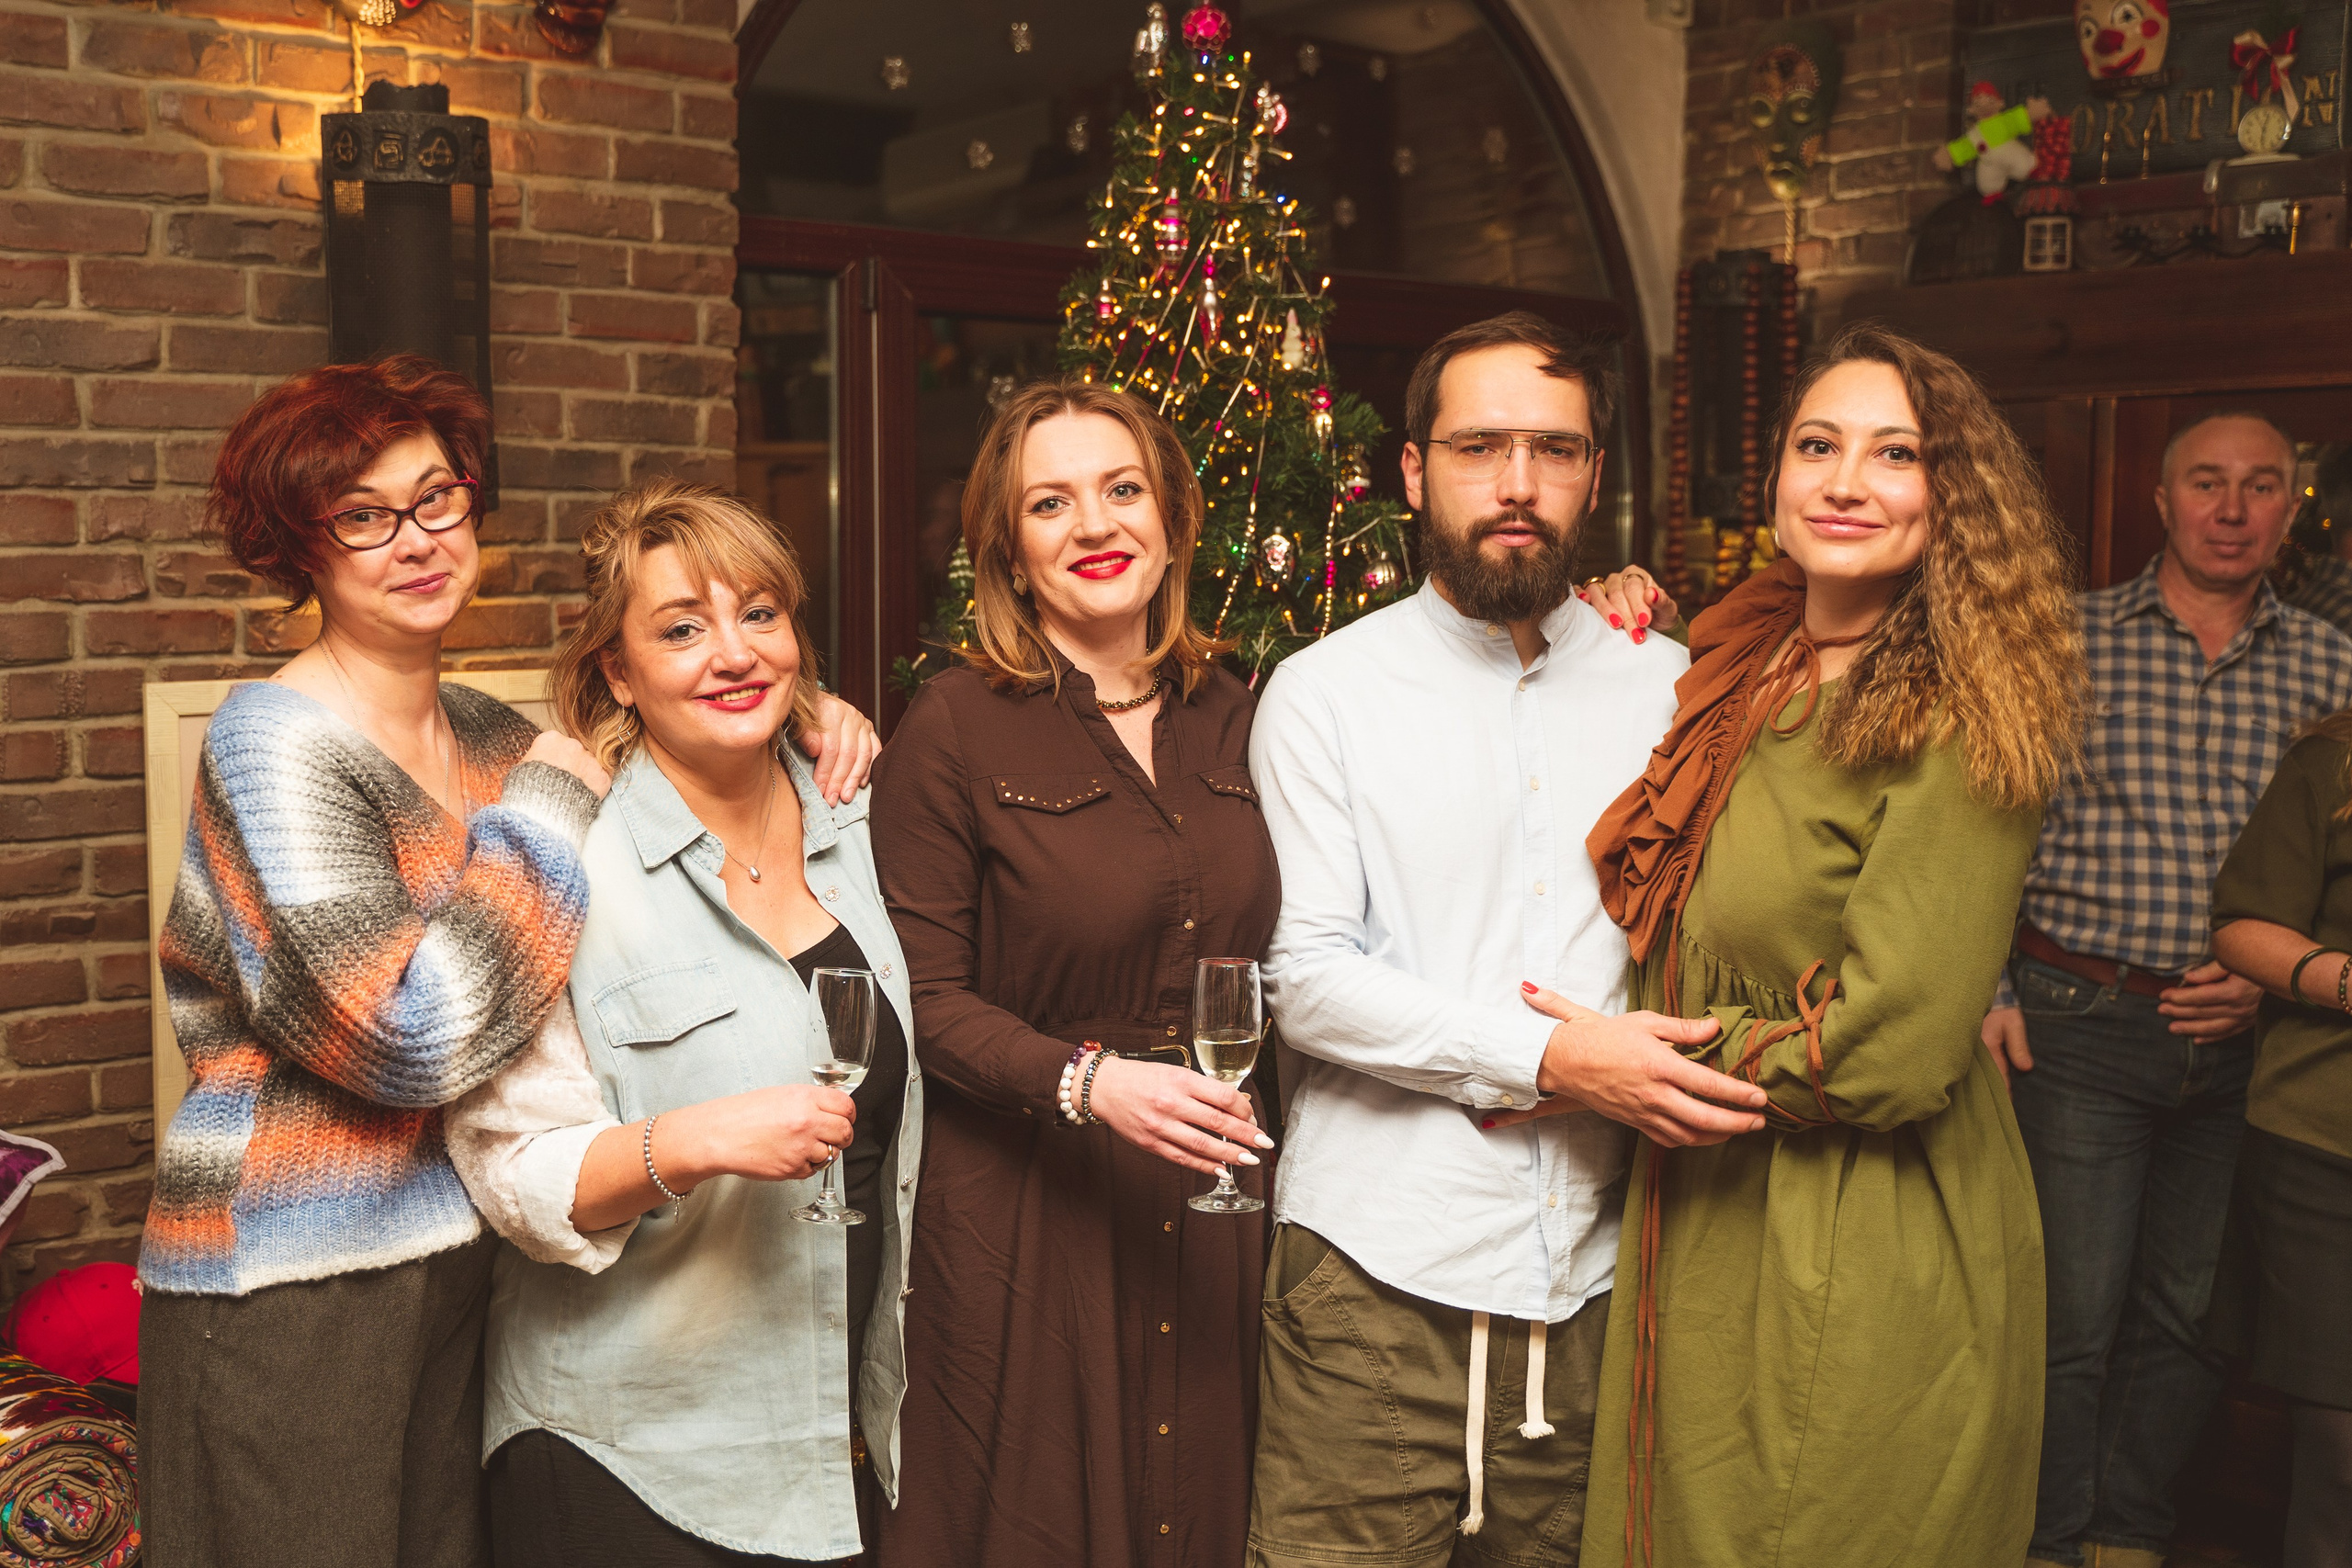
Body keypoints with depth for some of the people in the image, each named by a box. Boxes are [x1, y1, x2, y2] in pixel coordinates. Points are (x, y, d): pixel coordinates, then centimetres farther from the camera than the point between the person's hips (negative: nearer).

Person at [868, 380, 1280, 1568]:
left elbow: (1260, 959, 15)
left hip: (1211, 1203, 4)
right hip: (1026, 1213, -4)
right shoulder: (954, 729, -7)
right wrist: (1086, 1080, -22)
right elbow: (925, 998, -11)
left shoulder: (1227, 717, 7)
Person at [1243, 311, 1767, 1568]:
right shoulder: (1324, 691, -1)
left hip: (1593, 1271, 3)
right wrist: (1550, 1057, -17)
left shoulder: (1668, 684, 9)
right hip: (1375, 1272, -3)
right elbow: (1305, 979, -9)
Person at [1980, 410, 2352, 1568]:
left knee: (2192, 1311, 14)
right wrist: (1987, 990, -9)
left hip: (2243, 1031, 4)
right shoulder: (2066, 639, -2)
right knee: (2072, 1311, 1)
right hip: (2081, 1025, -3)